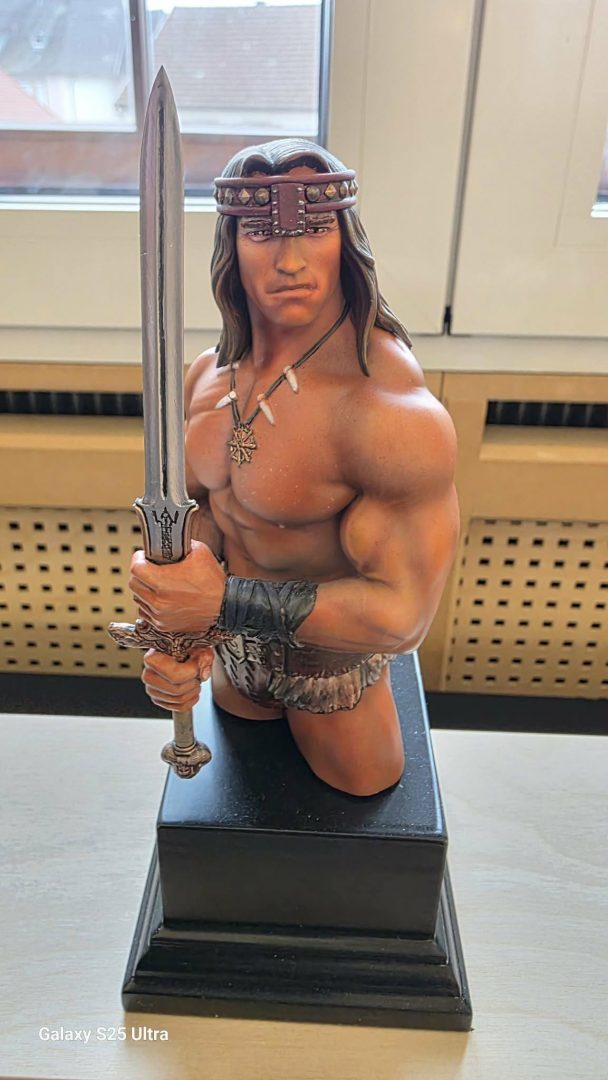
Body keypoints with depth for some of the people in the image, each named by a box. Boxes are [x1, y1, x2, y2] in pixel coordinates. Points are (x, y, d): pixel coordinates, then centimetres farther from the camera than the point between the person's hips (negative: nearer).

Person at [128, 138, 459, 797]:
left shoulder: (395, 410, -34)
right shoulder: (208, 377, -9)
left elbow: (404, 612, -34)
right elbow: (197, 510, -2)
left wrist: (224, 600, -39)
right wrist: (176, 635, -21)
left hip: (333, 671, -5)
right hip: (230, 657, 6)